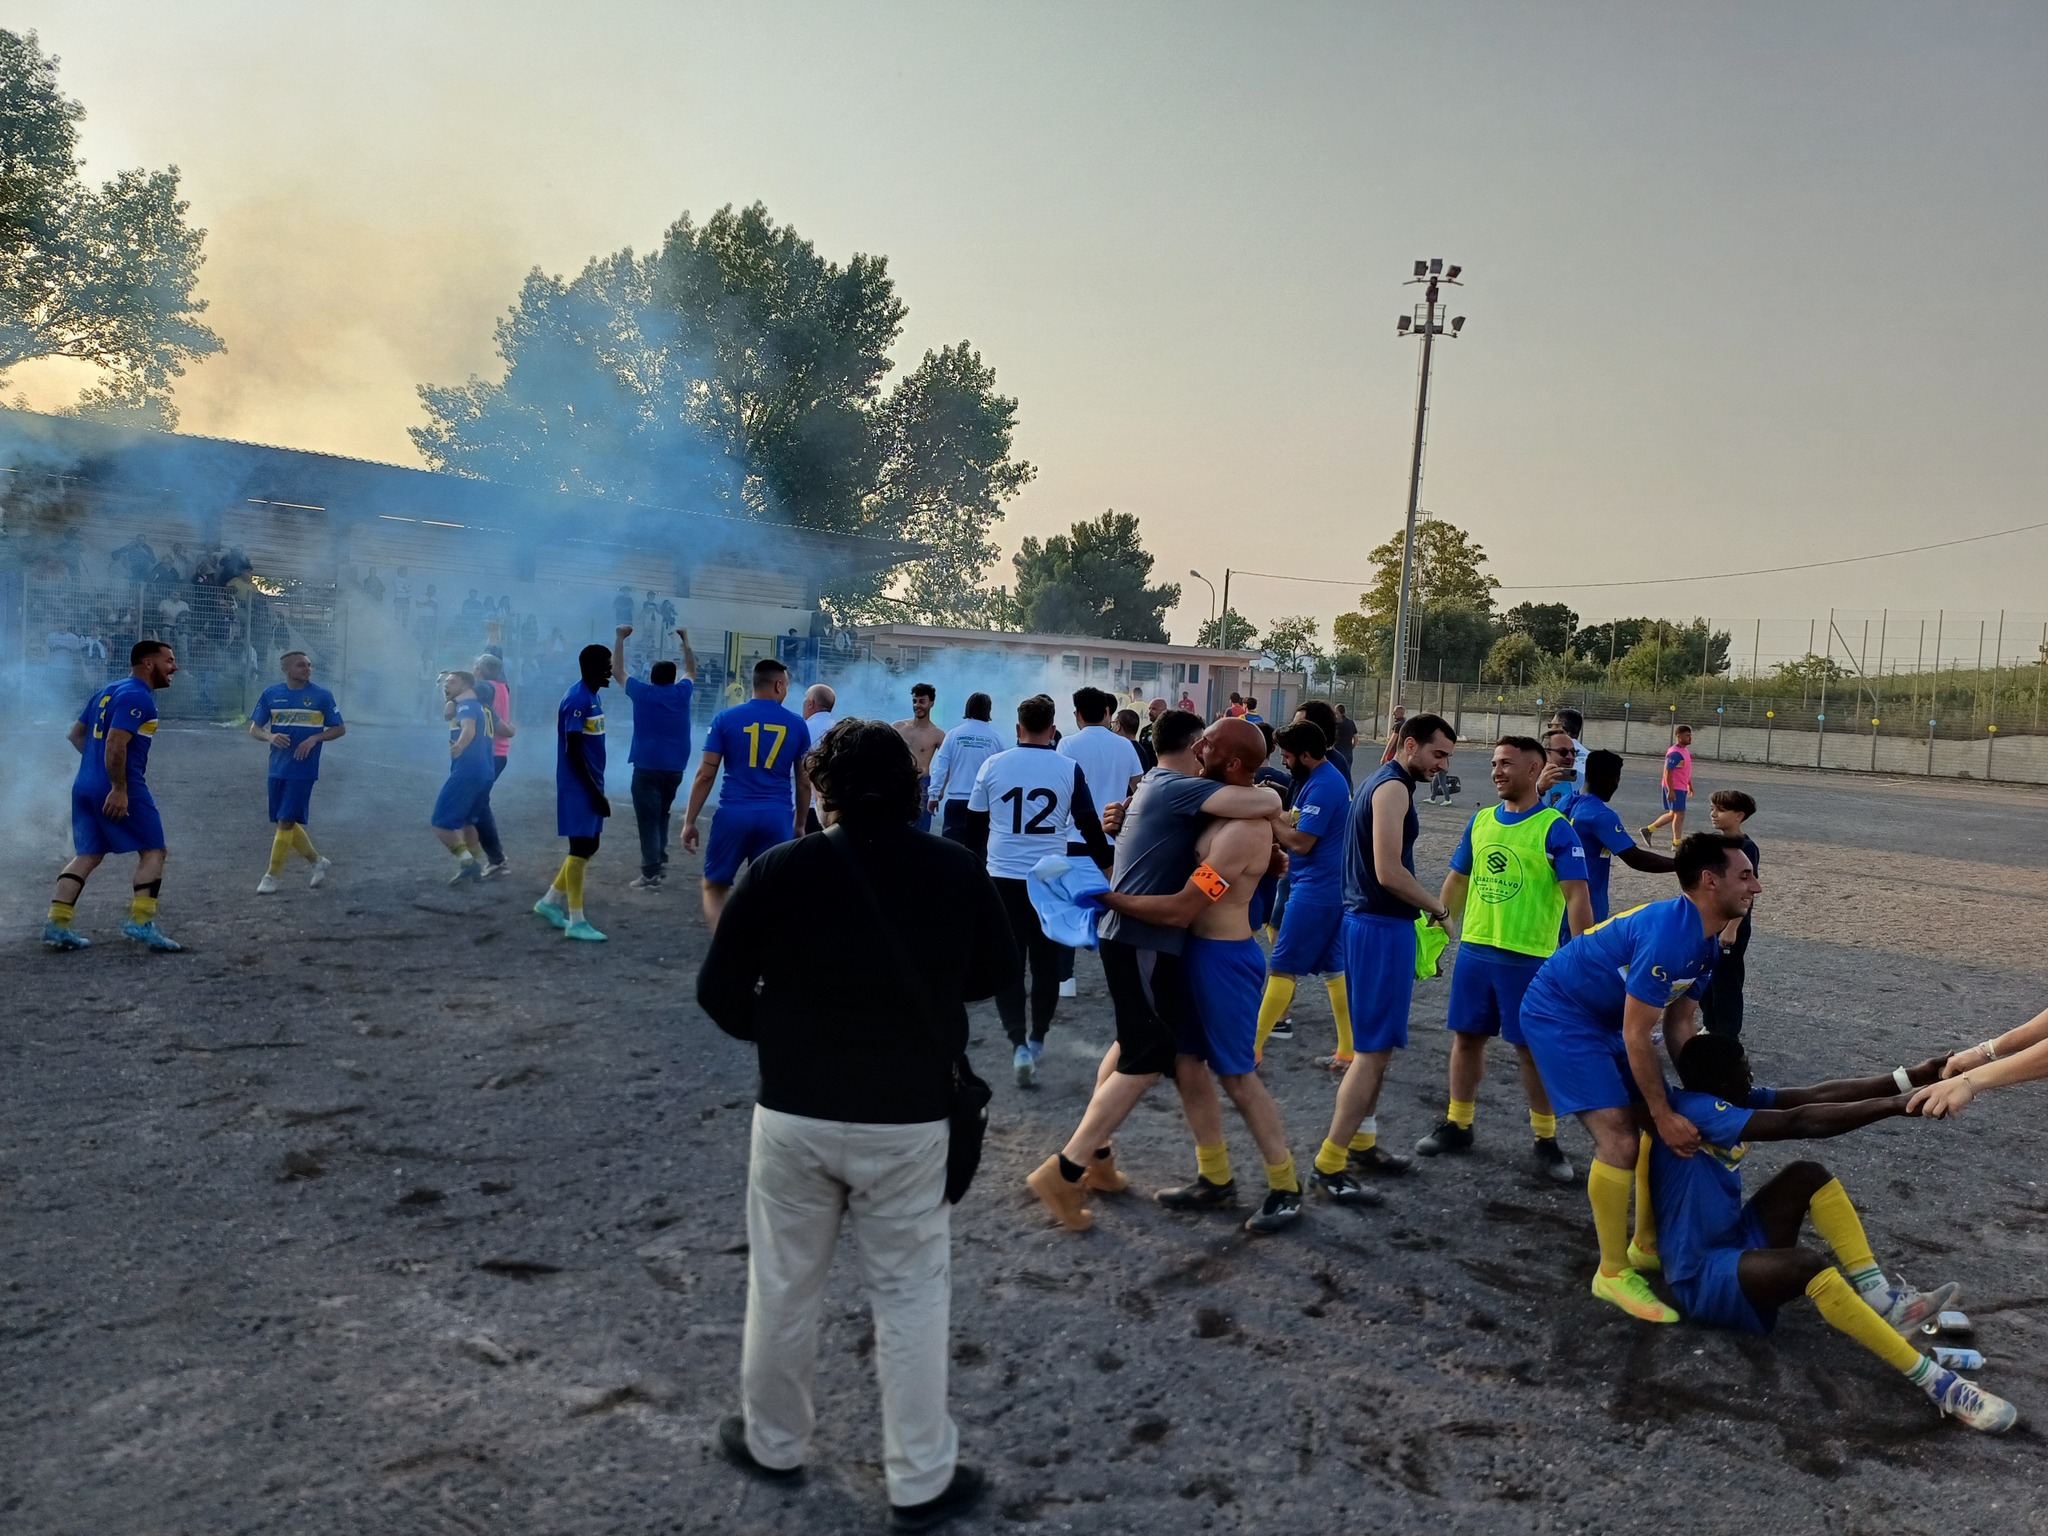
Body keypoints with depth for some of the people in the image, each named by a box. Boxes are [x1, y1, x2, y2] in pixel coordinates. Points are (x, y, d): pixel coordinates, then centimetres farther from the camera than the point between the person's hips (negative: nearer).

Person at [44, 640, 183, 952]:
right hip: (119, 788, -9)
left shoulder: (107, 690, 16)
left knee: (87, 855, 13)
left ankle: (57, 924, 9)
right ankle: (141, 922, -7)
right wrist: (119, 789, -23)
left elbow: (75, 735, 22)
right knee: (153, 851, 0)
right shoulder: (138, 697, -13)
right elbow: (115, 744, -23)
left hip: (84, 786, 9)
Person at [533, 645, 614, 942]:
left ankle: (551, 901, 26)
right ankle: (576, 922, 0)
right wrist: (595, 792, -19)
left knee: (589, 848, 14)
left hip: (590, 786, 10)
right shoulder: (576, 699, -17)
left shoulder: (594, 697, 13)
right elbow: (573, 751, -20)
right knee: (580, 849, -6)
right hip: (578, 787, -10)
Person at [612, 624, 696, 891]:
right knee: (661, 817, 22)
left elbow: (618, 669, 12)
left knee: (648, 821, -3)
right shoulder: (682, 693, 4)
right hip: (674, 768, 4)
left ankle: (651, 874, -5)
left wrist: (620, 638, 20)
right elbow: (691, 671, 26)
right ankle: (660, 863, 23)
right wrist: (685, 640, 34)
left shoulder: (642, 693, -2)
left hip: (647, 768, -4)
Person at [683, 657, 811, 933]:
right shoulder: (797, 724, 5)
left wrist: (689, 821, 5)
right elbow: (804, 782, 10)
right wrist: (799, 825, 21)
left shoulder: (726, 718, 0)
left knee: (714, 887, 13)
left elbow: (705, 775, -2)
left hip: (734, 814, -1)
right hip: (778, 818, 1)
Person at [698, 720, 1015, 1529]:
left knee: (783, 1287, 19)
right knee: (912, 1296, 12)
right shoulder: (956, 869, -8)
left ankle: (773, 1443, 38)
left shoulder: (778, 869, -11)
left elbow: (719, 991, -4)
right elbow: (999, 971, 5)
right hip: (910, 1121, 0)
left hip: (794, 1115, 0)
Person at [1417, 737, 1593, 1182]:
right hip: (1474, 949, 5)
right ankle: (1457, 1125, 26)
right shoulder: (1480, 821, 7)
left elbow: (1577, 898, -13)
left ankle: (1546, 1141, 18)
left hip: (1528, 958, -5)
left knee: (1531, 1048, 3)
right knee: (1466, 1037, 12)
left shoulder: (1554, 828, -10)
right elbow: (1457, 881, 17)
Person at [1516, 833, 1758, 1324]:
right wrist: (1665, 1114, -17)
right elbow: (1636, 1036, -25)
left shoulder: (1706, 942, 2)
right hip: (1558, 1015, -11)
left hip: (1601, 1019, 11)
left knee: (1666, 1123, 13)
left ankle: (1648, 1244, 30)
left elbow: (1679, 1024, 10)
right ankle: (1614, 1273, 1)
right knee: (1620, 1140, -16)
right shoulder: (1669, 934, -29)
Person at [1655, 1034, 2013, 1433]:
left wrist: (1912, 1078, -7)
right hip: (1701, 1275, -10)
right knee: (1807, 1266, -33)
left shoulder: (1732, 1099, 4)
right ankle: (1933, 1381, -26)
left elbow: (1815, 1095, -1)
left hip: (1736, 1241, 10)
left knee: (1807, 1175, -2)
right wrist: (1896, 1105, -31)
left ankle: (1880, 1299, -8)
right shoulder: (1691, 1109, -24)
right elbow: (1796, 1123, -30)